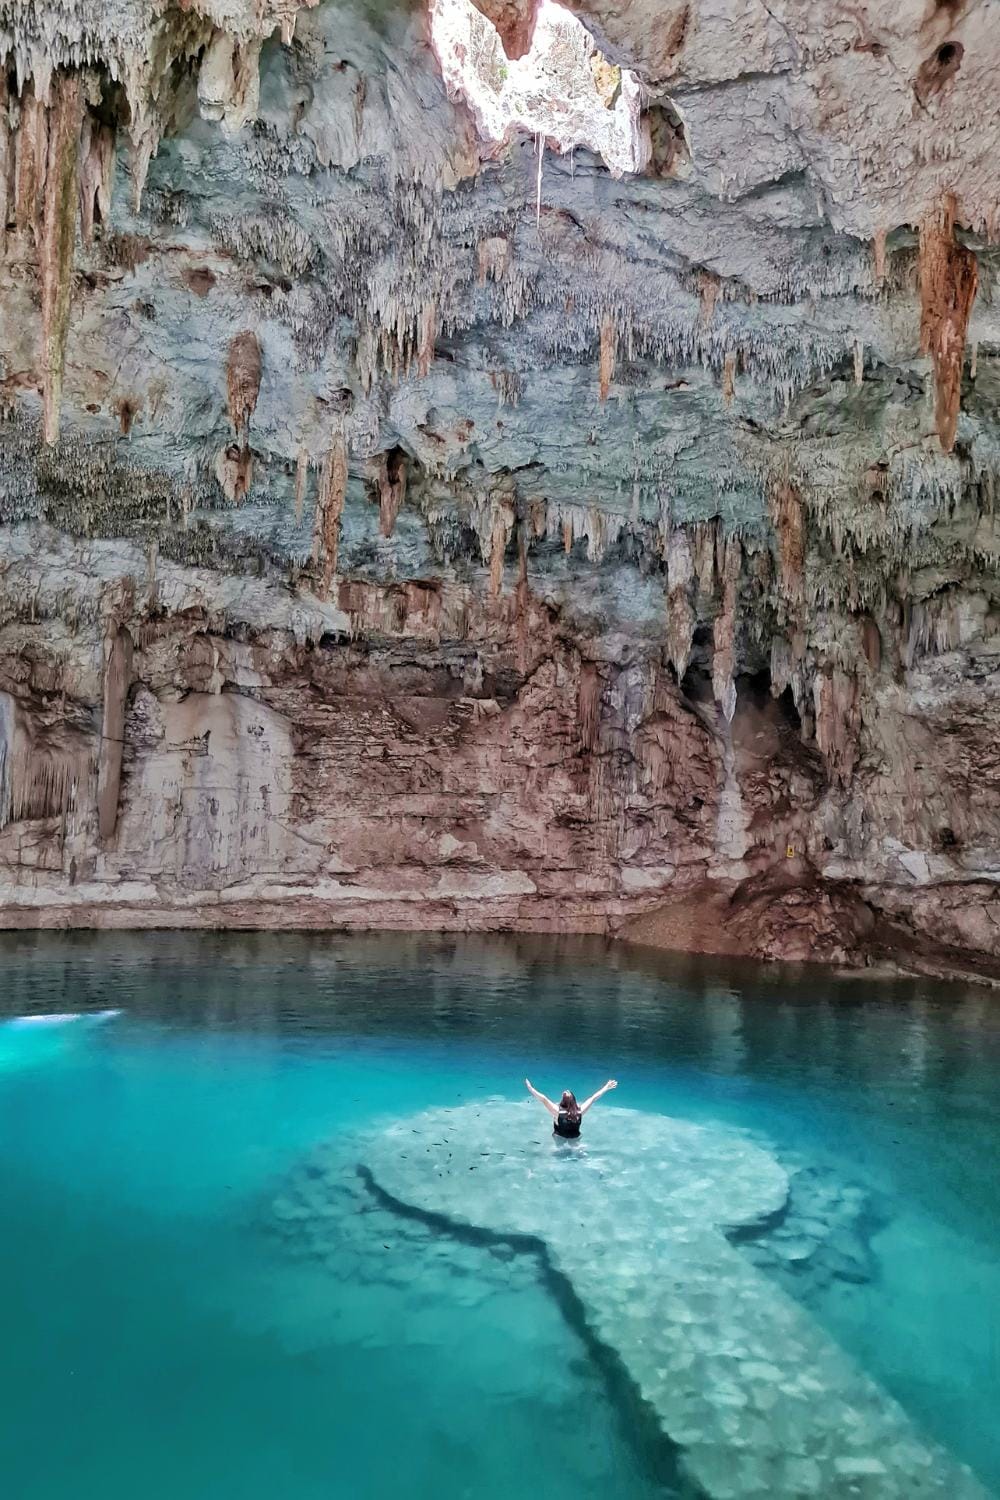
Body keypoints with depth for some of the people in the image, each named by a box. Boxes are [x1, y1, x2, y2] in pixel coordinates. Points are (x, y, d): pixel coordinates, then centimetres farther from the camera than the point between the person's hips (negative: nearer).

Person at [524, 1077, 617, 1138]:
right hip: (575, 1138, 1)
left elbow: (543, 1099, -34)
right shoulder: (580, 1112, -23)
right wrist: (606, 1087, -6)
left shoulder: (557, 1112, -31)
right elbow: (593, 1098, -14)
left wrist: (530, 1088, -29)